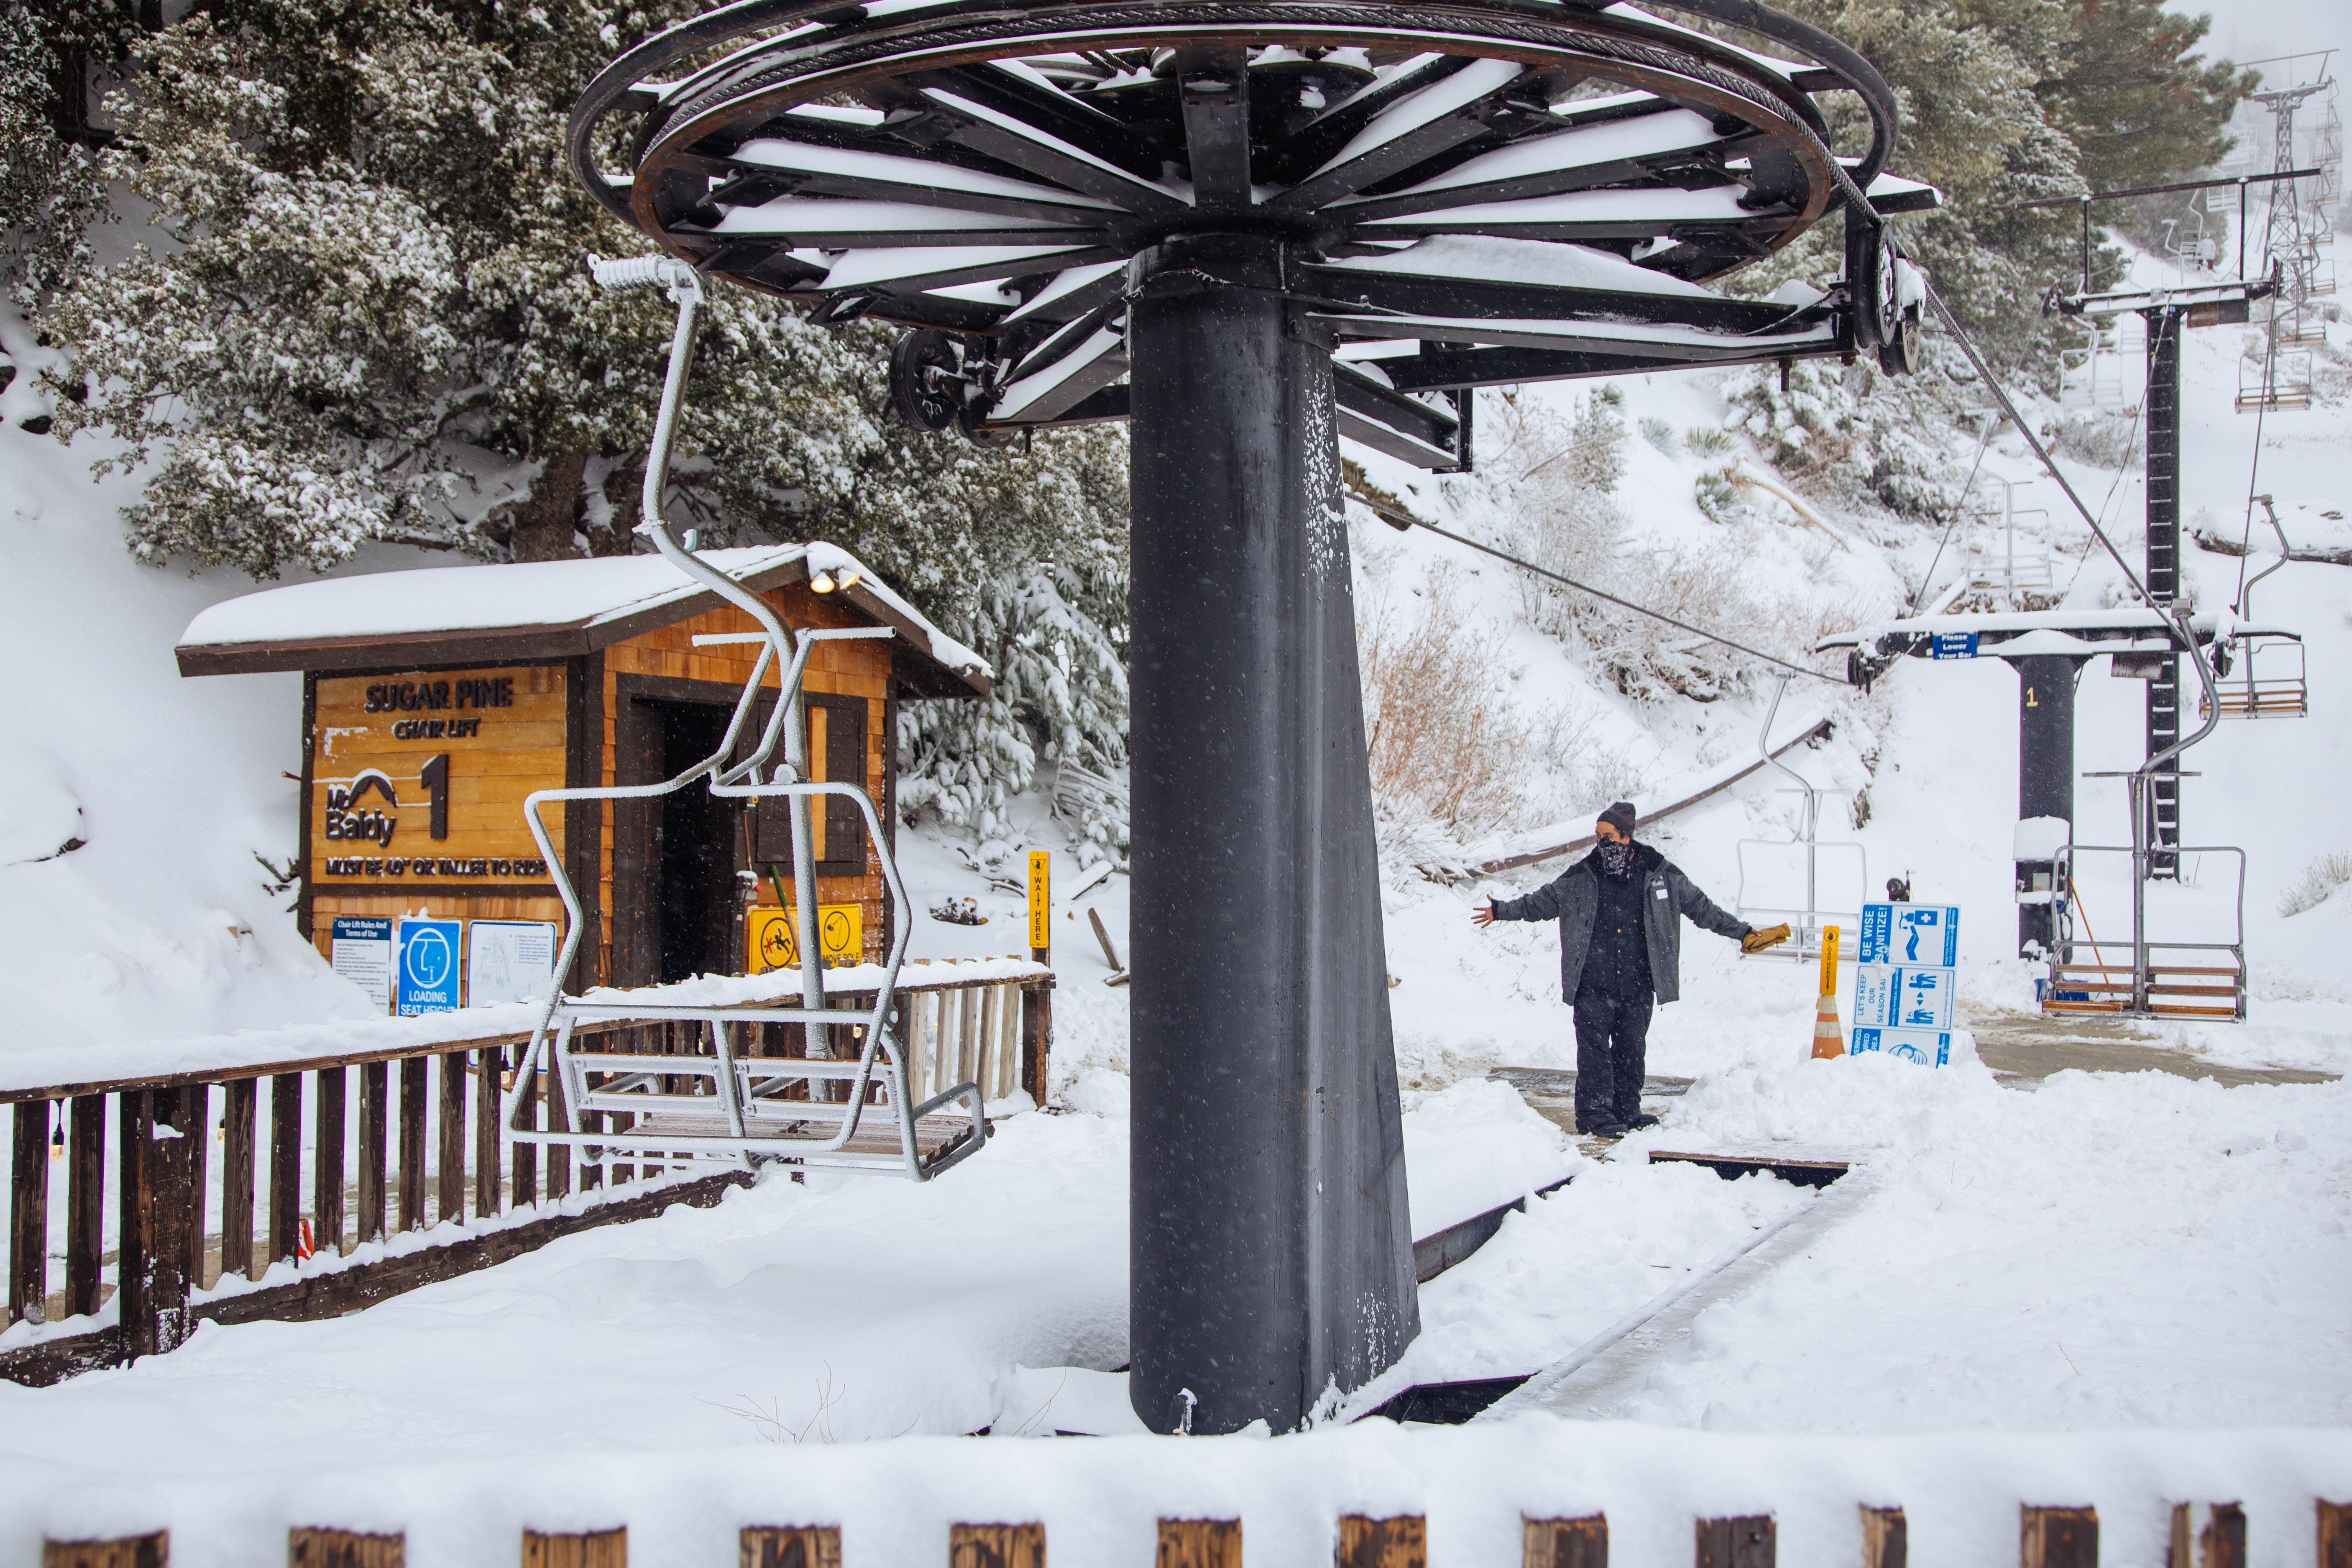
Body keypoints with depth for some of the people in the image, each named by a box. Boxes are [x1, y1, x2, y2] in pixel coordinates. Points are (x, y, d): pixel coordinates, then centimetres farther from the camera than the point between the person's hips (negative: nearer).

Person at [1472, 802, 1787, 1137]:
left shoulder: (1661, 875, 4)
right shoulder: (1582, 877, 4)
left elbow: (1701, 907, 12)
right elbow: (1542, 902, 13)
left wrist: (1744, 933, 13)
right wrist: (1502, 910, 8)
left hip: (1637, 985, 1)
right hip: (1593, 986, -1)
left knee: (1632, 1047, 5)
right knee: (1594, 1047, -5)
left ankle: (1627, 1110, 15)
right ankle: (1594, 1111, -1)